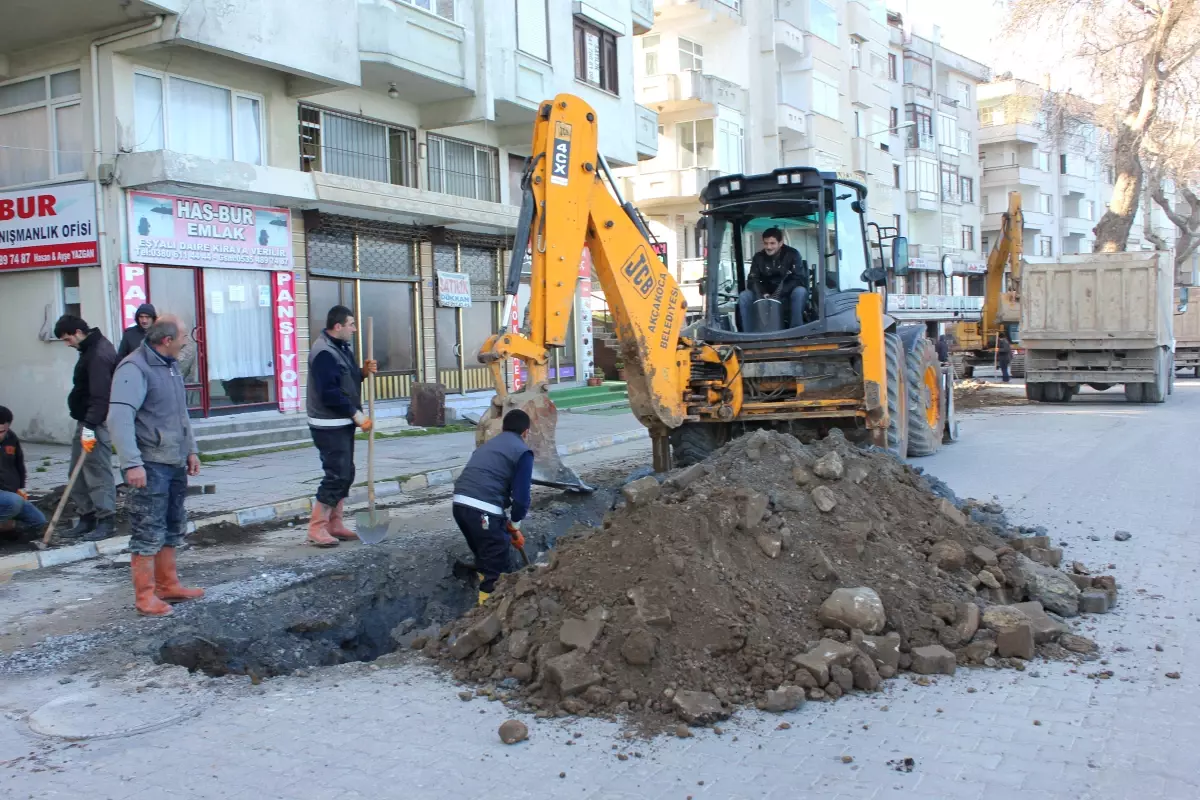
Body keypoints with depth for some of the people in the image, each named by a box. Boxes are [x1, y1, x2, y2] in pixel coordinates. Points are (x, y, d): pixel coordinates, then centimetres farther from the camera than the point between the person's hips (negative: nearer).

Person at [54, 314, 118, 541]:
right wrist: (85, 424, 17)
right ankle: (87, 518, 20)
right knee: (78, 472, 13)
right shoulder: (91, 348, 13)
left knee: (98, 471, -6)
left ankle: (106, 521, -1)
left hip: (96, 423, -11)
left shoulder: (99, 355, -19)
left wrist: (90, 427, -27)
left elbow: (100, 395, -25)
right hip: (86, 420, 11)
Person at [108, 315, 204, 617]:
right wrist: (132, 463, -29)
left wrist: (191, 449, 18)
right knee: (148, 533, -2)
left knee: (172, 530, 16)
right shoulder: (135, 368, -16)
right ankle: (145, 596, 7)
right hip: (150, 466, -9)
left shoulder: (169, 366, 13)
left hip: (175, 464, 9)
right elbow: (119, 417, -24)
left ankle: (168, 586, 27)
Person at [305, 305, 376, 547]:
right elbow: (329, 393, -24)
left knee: (345, 474, 12)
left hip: (343, 423, 10)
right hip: (329, 425, -10)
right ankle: (316, 528, -3)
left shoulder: (342, 347, 12)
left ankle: (335, 524, 20)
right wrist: (356, 414, -20)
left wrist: (363, 372, 2)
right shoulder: (324, 352, -19)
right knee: (337, 475, -10)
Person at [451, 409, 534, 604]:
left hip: (459, 503, 8)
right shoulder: (522, 451, 3)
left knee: (484, 558, 26)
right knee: (496, 568, 4)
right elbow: (521, 495, -3)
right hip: (484, 510, -8)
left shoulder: (487, 445, 27)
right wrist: (514, 525, 13)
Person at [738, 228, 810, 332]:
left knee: (800, 291, -36)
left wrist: (778, 294, -31)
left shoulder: (792, 254, -10)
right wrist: (762, 294, -26)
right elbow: (752, 280, -4)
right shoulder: (758, 257, 0)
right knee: (743, 296, -20)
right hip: (767, 296, 3)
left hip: (788, 295, -3)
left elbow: (799, 279, -19)